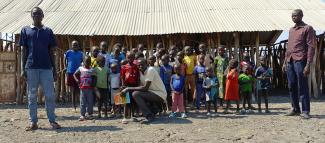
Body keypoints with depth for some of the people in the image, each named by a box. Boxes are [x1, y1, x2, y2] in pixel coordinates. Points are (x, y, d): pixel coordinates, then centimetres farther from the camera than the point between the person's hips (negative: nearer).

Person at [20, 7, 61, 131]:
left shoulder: (48, 31, 11)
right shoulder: (25, 30, 9)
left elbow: (51, 51, 11)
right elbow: (23, 51, 7)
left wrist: (54, 69, 6)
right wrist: (22, 69, 0)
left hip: (47, 68, 0)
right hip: (31, 68, 0)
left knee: (50, 95, -1)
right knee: (32, 96, 4)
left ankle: (52, 121, 7)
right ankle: (33, 122, 11)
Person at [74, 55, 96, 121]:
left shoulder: (92, 70, 3)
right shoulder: (80, 69, 4)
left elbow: (94, 78, 6)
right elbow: (74, 74, 9)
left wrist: (93, 84, -10)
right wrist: (77, 80, -6)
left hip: (90, 88, 0)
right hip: (83, 88, 0)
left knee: (90, 101, 6)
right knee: (82, 102, 1)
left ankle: (90, 114, 17)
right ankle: (82, 115, 4)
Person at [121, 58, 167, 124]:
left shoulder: (150, 70, -17)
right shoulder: (141, 72, 10)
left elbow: (145, 88, -23)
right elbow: (141, 86, 6)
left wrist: (129, 88, -20)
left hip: (160, 95, -9)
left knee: (135, 94, -19)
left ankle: (149, 116, -19)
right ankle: (155, 108, 14)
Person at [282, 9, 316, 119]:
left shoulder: (308, 28, -1)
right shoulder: (291, 30, 20)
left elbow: (311, 47, -7)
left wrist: (308, 65, -15)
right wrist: (285, 62, 17)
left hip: (300, 61, -7)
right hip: (290, 62, 7)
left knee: (302, 87, -5)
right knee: (291, 86, 8)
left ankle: (305, 111, 2)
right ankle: (295, 109, 17)